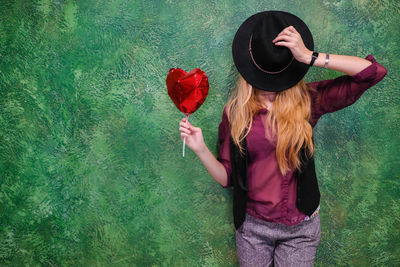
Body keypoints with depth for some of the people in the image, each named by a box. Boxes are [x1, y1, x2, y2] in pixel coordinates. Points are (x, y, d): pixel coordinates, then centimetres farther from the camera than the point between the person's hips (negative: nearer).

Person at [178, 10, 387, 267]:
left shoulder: (307, 100, -10)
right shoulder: (235, 111, -7)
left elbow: (375, 72, -20)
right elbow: (227, 177, -3)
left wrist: (309, 56, -26)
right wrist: (200, 149, -20)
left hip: (300, 229, 0)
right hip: (252, 226, 1)